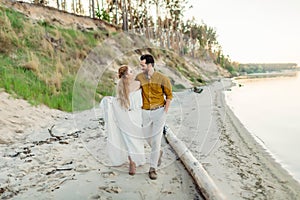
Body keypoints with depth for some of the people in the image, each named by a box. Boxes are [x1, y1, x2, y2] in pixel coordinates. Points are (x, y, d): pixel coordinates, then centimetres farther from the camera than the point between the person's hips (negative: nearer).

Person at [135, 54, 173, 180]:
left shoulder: (161, 78, -13)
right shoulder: (139, 77, -5)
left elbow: (169, 95, -2)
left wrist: (165, 112, -7)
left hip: (159, 111, -3)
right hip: (145, 112, 3)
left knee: (156, 140, -3)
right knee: (148, 138, 15)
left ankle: (153, 168, 9)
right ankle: (158, 152, 46)